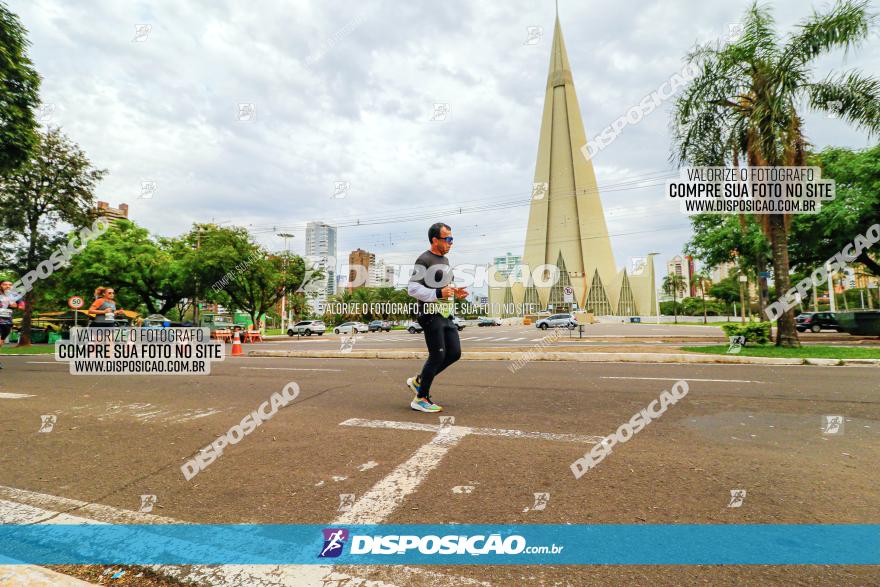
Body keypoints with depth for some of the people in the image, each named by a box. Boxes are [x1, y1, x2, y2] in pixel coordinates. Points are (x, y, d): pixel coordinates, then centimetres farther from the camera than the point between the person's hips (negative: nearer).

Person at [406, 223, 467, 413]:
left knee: (454, 353, 6)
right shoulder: (424, 260, -10)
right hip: (431, 314, -9)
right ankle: (421, 399, 8)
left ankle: (419, 381, 20)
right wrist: (438, 293, -25)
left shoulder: (445, 260, 18)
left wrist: (454, 291, 7)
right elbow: (412, 288, -17)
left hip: (446, 315, 9)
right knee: (437, 356, -7)